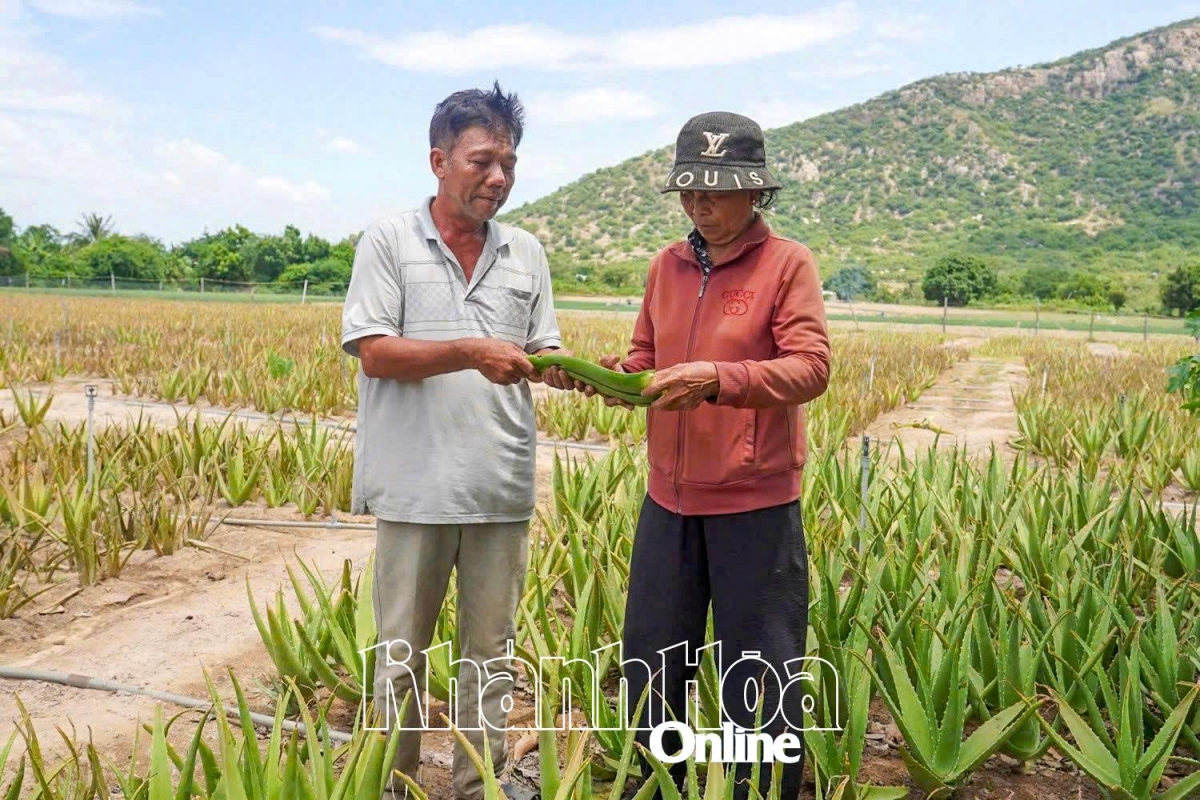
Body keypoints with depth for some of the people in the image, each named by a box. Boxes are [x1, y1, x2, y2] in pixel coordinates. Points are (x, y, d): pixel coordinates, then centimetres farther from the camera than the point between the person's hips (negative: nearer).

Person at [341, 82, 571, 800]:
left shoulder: (527, 253, 11)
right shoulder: (389, 241, 0)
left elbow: (543, 353, 11)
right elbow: (374, 353, -9)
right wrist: (472, 352, -20)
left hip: (502, 489, 4)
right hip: (416, 488, -3)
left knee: (491, 647, 13)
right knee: (403, 650, 10)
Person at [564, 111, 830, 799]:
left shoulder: (788, 263, -7)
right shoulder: (667, 265, 9)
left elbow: (811, 368, -16)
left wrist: (718, 378, -29)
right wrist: (616, 373, -9)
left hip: (756, 505, -5)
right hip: (668, 498, 5)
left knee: (760, 679, 7)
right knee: (651, 664, 17)